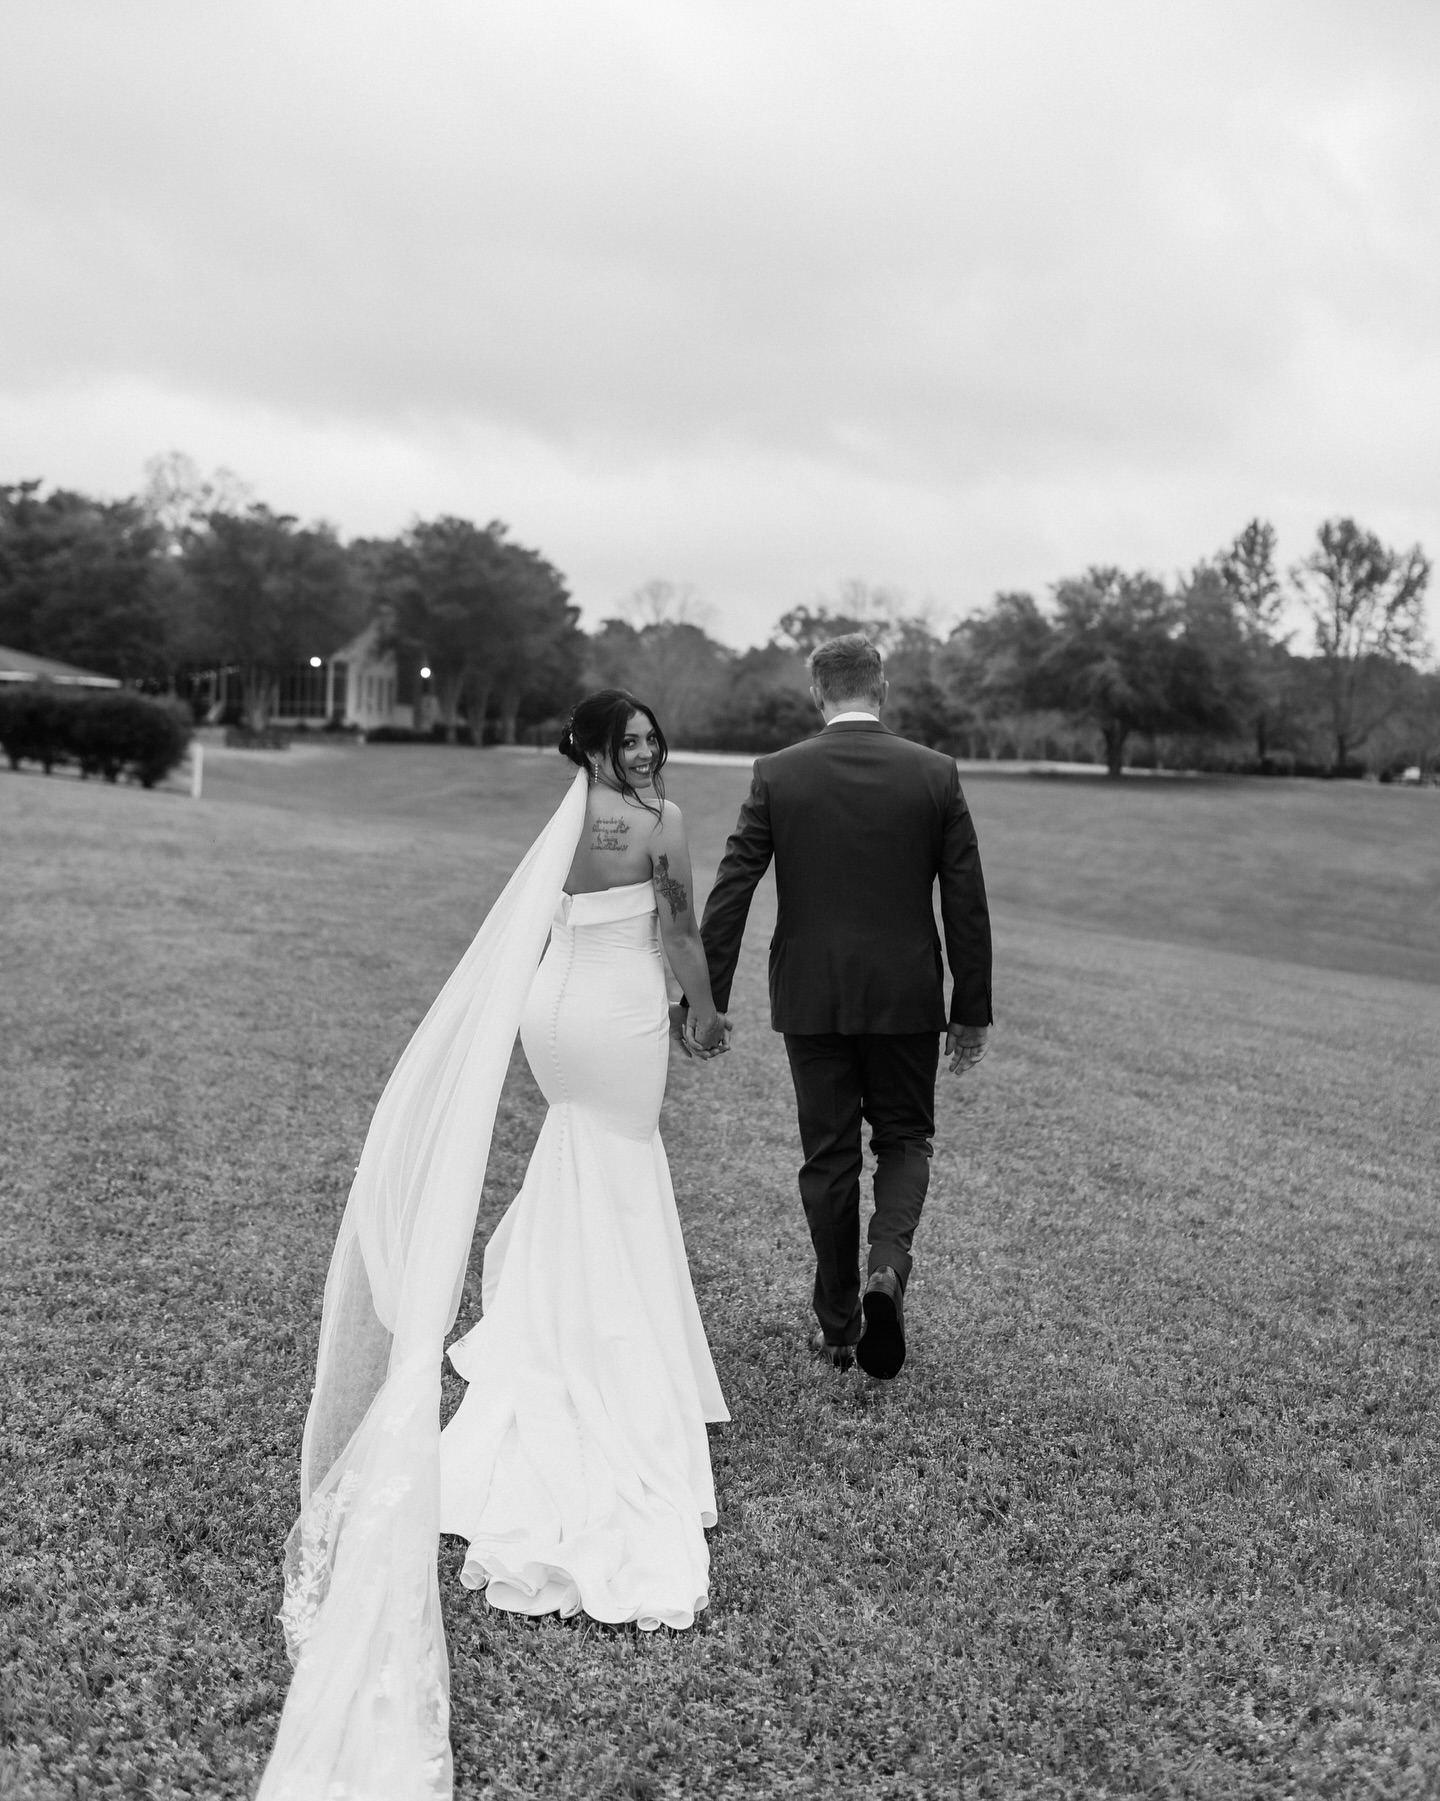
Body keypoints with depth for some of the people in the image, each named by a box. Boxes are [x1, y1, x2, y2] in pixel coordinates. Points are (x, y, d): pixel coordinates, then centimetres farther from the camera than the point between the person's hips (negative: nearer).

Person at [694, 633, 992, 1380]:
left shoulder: (777, 774, -4)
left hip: (810, 998, 0)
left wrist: (706, 1000, 0)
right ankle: (887, 1268, -7)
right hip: (906, 998, 0)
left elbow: (729, 893, -6)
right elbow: (966, 904, -2)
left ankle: (838, 1323, 19)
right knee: (904, 1141, 17)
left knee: (828, 1156, 11)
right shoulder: (936, 773, -2)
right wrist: (972, 1012, 5)